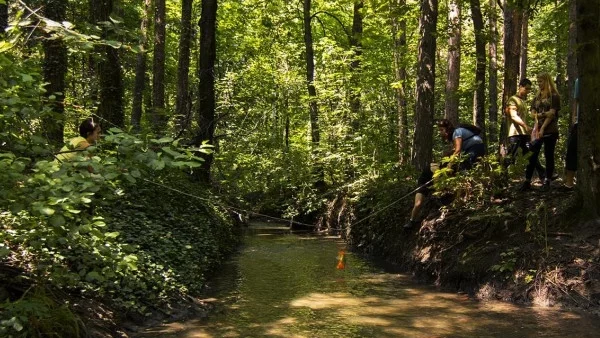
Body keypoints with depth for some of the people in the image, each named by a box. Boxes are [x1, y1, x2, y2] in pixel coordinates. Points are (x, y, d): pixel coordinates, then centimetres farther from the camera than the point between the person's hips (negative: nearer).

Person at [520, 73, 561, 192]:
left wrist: (542, 129, -15)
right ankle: (527, 182, -3)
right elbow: (533, 114, 10)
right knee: (532, 156, -3)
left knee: (549, 156, 2)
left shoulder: (554, 96, 0)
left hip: (550, 131, -4)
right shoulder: (537, 97, 16)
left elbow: (551, 114, -8)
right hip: (537, 130, 4)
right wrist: (542, 114, -12)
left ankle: (547, 182, 8)